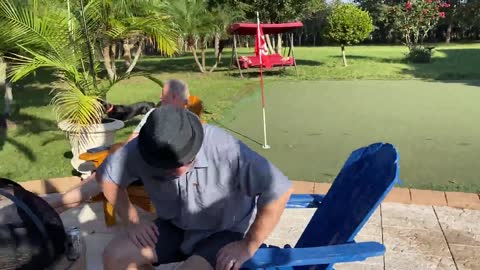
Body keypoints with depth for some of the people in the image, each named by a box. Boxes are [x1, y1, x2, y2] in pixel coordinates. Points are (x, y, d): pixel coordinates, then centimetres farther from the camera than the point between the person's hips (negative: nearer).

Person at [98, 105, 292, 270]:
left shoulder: (225, 149, -34)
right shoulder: (141, 150, -19)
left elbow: (280, 190, -32)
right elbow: (107, 176, 1)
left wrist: (248, 246, -23)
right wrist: (133, 221, -4)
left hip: (224, 233, -4)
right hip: (175, 227, 5)